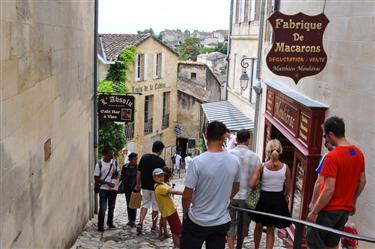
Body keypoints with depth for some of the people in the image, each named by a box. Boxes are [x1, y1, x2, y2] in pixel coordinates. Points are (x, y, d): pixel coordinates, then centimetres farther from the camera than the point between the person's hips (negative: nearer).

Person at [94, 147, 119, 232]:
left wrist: (115, 175, -8)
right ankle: (100, 226, 4)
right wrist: (107, 183, -20)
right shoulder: (99, 164, -10)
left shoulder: (114, 162, 2)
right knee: (103, 208, -6)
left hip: (113, 188, 5)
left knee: (111, 207, 13)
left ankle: (110, 223, 29)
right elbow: (96, 179, -8)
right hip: (103, 189, -4)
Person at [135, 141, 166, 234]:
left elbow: (138, 172, 0)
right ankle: (154, 227, 21)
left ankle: (140, 223, 0)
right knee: (155, 207, 12)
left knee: (145, 204, 16)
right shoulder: (161, 161, -14)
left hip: (145, 186, 3)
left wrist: (138, 184, 11)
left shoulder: (144, 157, -3)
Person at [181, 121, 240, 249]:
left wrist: (185, 213, 4)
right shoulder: (234, 161, -7)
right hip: (222, 221, 4)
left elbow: (187, 196, -15)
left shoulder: (197, 161, -21)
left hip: (197, 221, -3)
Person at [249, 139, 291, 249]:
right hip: (278, 200, 1)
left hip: (264, 199, 0)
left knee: (259, 226, 23)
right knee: (271, 230, 15)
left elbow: (252, 184, -20)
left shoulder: (261, 167, -14)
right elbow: (288, 188, 0)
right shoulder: (285, 167, -8)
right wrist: (285, 197, 20)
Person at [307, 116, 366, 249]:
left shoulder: (332, 157, -22)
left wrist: (314, 212, -16)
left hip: (329, 209, -7)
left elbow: (329, 189, -24)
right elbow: (362, 182, 11)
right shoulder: (358, 153, 2)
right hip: (346, 209, 7)